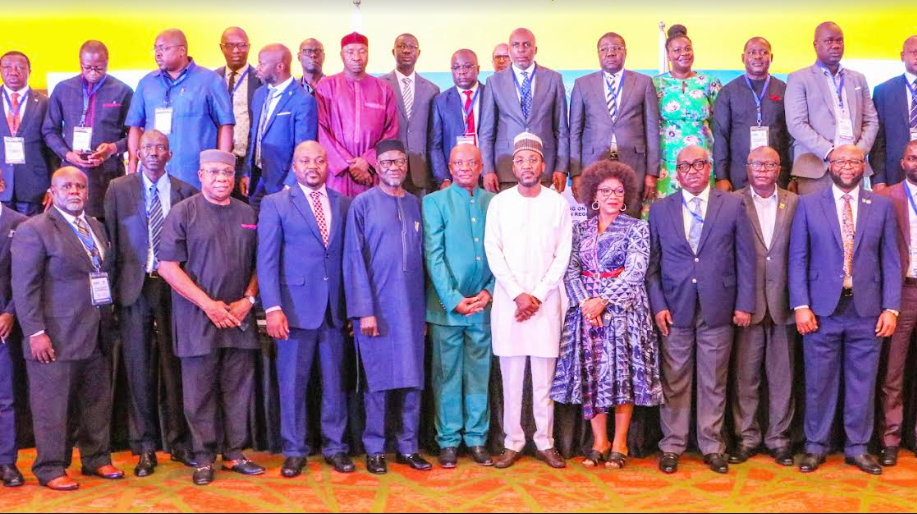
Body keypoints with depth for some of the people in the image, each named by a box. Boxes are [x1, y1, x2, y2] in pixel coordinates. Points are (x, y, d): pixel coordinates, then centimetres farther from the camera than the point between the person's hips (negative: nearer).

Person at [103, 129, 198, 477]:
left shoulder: (185, 192, 7)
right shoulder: (118, 189, 7)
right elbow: (111, 239, 6)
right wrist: (115, 285, 0)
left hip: (173, 286, 0)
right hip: (135, 287, 0)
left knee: (175, 364, 2)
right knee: (139, 367, 3)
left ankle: (178, 441, 13)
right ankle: (144, 447, 11)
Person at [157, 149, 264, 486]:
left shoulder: (247, 215, 11)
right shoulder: (183, 213, -1)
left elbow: (259, 263, 15)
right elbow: (168, 266, -7)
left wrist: (248, 300, -2)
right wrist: (208, 304, -12)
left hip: (239, 317, 4)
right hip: (198, 318, -3)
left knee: (238, 388, 6)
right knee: (200, 391, 2)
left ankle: (234, 453, 17)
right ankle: (203, 458, 12)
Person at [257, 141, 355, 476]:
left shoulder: (344, 204, 11)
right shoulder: (275, 204, 3)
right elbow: (267, 260, -2)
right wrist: (272, 308, -11)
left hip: (335, 308, 3)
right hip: (296, 307, -2)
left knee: (336, 381, 8)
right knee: (292, 382, 4)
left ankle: (335, 447, 19)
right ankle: (294, 451, 15)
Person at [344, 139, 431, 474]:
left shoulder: (415, 204, 10)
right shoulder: (363, 203, -1)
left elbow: (421, 257, 12)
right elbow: (354, 260, -5)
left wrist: (424, 308, 8)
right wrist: (364, 311, -11)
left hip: (411, 308, 4)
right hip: (377, 307, -4)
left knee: (412, 379, 6)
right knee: (378, 381, 2)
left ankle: (408, 447, 17)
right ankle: (374, 449, 13)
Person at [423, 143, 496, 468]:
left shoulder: (494, 203, 8)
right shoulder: (435, 202, 2)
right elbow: (433, 255, -5)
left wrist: (489, 292, -7)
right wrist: (453, 299, -12)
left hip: (484, 305, 2)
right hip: (447, 304, -2)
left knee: (480, 374, 8)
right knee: (447, 375, 4)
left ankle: (476, 438, 17)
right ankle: (448, 441, 12)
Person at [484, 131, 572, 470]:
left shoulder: (558, 203, 4)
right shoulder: (500, 202, 4)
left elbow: (562, 255, 2)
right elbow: (493, 251, 0)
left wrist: (538, 295, -7)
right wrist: (517, 294, -8)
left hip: (546, 300, 0)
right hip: (508, 299, 0)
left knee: (544, 375, 2)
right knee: (511, 374, 3)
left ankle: (545, 442, 12)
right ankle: (513, 443, 11)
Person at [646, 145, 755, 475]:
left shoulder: (733, 206, 4)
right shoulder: (659, 210, 6)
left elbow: (746, 258, 4)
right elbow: (651, 262, 6)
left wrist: (744, 304, -1)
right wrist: (657, 305, -3)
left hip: (718, 308, 0)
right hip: (675, 308, 0)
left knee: (714, 382, 7)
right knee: (674, 381, 6)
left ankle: (712, 446, 18)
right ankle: (672, 445, 16)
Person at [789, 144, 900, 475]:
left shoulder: (882, 206, 7)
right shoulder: (808, 205, 3)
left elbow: (890, 260, 5)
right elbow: (798, 258, 1)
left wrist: (891, 308, -2)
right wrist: (801, 306, -7)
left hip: (867, 311, 1)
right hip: (823, 309, -1)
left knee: (863, 382, 8)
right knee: (819, 382, 6)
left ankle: (858, 448, 21)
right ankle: (815, 447, 19)